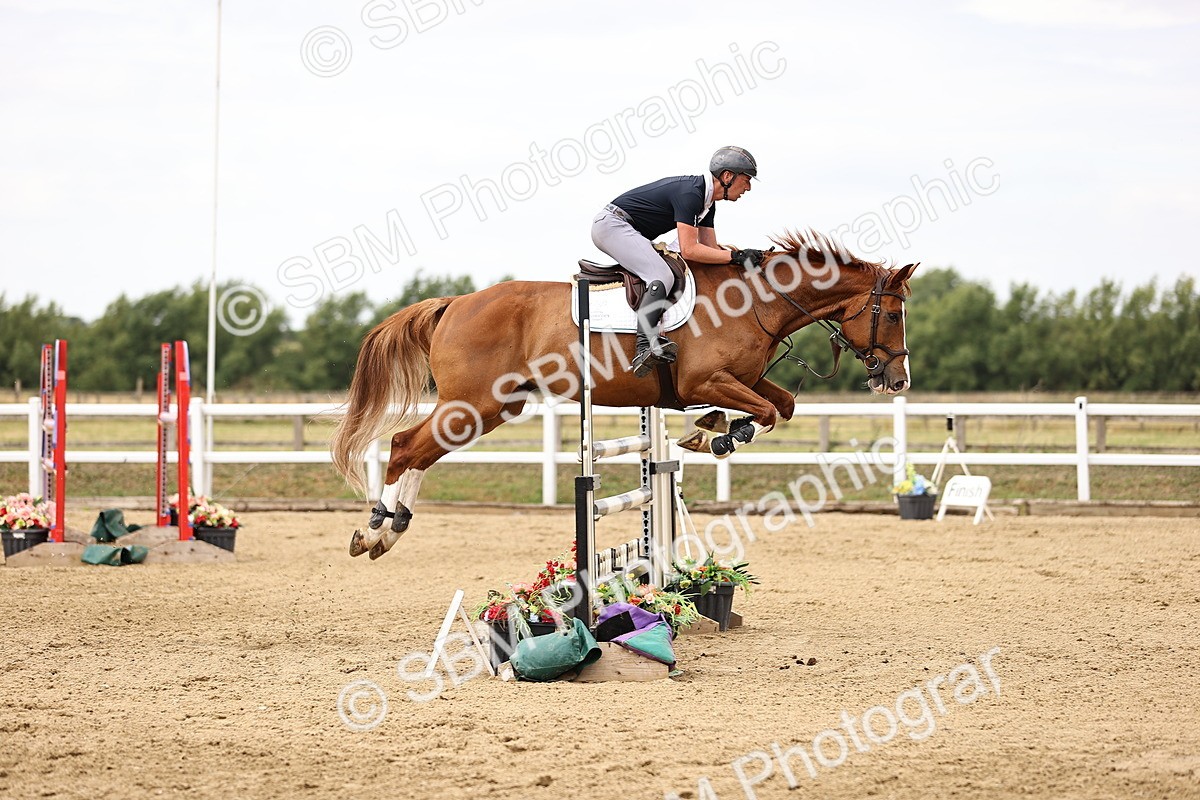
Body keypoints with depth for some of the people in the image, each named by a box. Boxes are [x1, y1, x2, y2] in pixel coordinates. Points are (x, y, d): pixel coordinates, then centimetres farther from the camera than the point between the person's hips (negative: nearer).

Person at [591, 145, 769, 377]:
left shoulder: (707, 201, 10)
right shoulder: (690, 193, -22)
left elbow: (711, 248, 13)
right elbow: (689, 250, -27)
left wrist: (744, 257, -1)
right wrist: (735, 256, -23)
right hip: (611, 225, -11)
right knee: (662, 277, -26)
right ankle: (645, 347, -42)